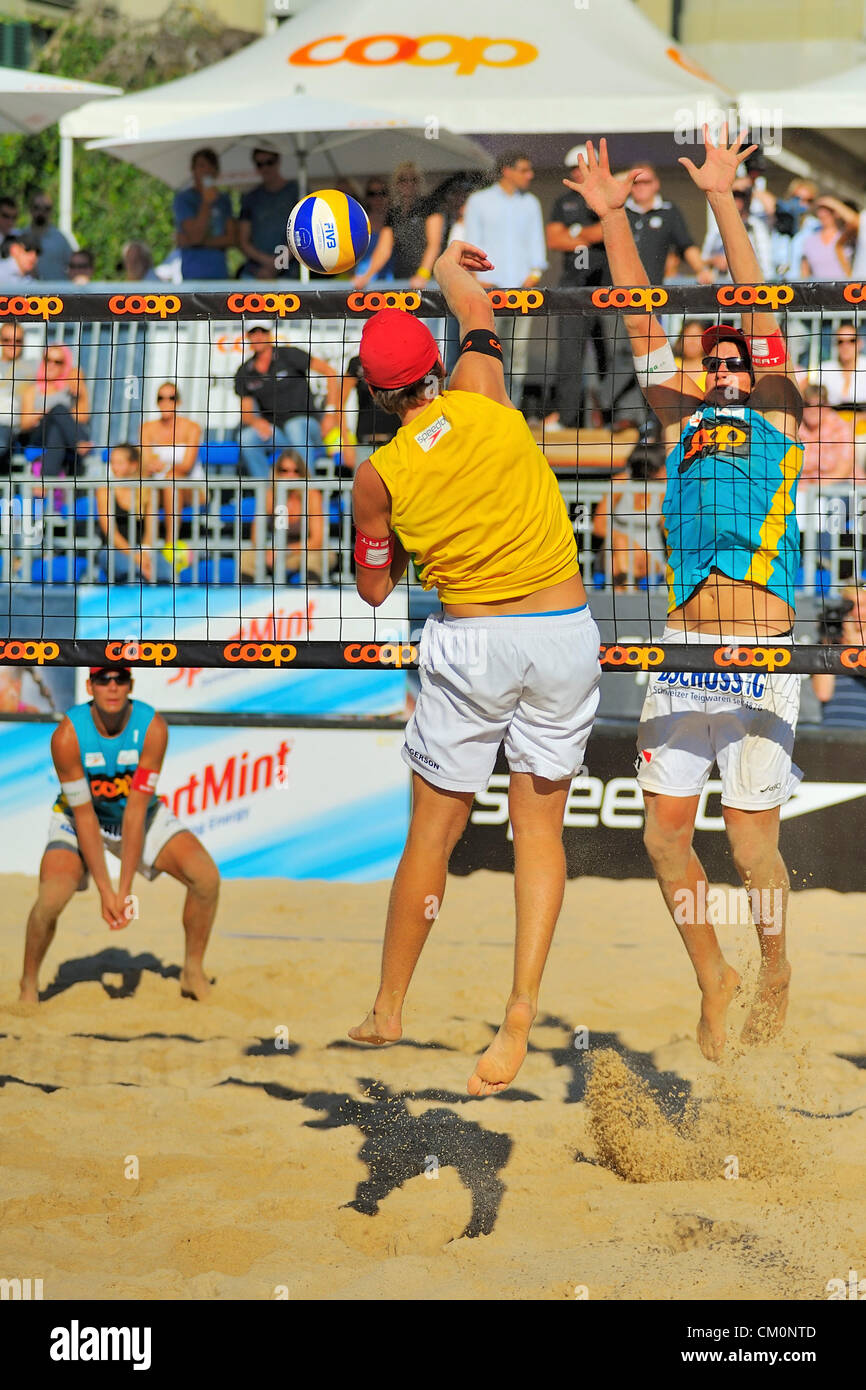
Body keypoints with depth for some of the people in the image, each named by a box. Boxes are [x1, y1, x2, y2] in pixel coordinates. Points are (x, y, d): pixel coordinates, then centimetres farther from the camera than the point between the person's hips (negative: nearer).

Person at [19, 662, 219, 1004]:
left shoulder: (153, 728, -26)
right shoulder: (67, 736, -28)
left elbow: (136, 810, -27)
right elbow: (84, 815, -24)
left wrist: (125, 889, -29)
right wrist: (104, 890, -27)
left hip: (142, 816, 2)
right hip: (79, 820, -2)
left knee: (206, 877, -16)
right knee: (50, 898, -27)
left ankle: (193, 972, 6)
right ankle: (29, 985, 0)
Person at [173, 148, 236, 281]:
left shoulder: (223, 200, 16)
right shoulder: (183, 199, 0)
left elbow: (231, 239, 7)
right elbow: (196, 235, -10)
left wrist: (201, 242, -7)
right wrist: (207, 202, -13)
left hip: (221, 274, 5)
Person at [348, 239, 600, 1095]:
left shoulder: (378, 475, -5)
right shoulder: (482, 402, -3)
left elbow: (374, 588, 6)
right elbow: (477, 312, 18)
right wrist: (450, 267, 38)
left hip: (470, 644, -1)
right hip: (565, 632, 2)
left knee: (434, 831, 8)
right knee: (539, 824, 6)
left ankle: (388, 1009, 18)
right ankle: (521, 1008, -7)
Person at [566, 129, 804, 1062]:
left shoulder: (779, 410, 9)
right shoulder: (682, 415, 18)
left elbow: (759, 314, -1)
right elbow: (642, 322, 13)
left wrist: (722, 198, -6)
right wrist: (611, 216, 7)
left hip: (761, 654, -4)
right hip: (682, 649, 4)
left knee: (750, 838, -5)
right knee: (665, 823, -2)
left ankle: (775, 974, 19)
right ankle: (712, 977, 17)